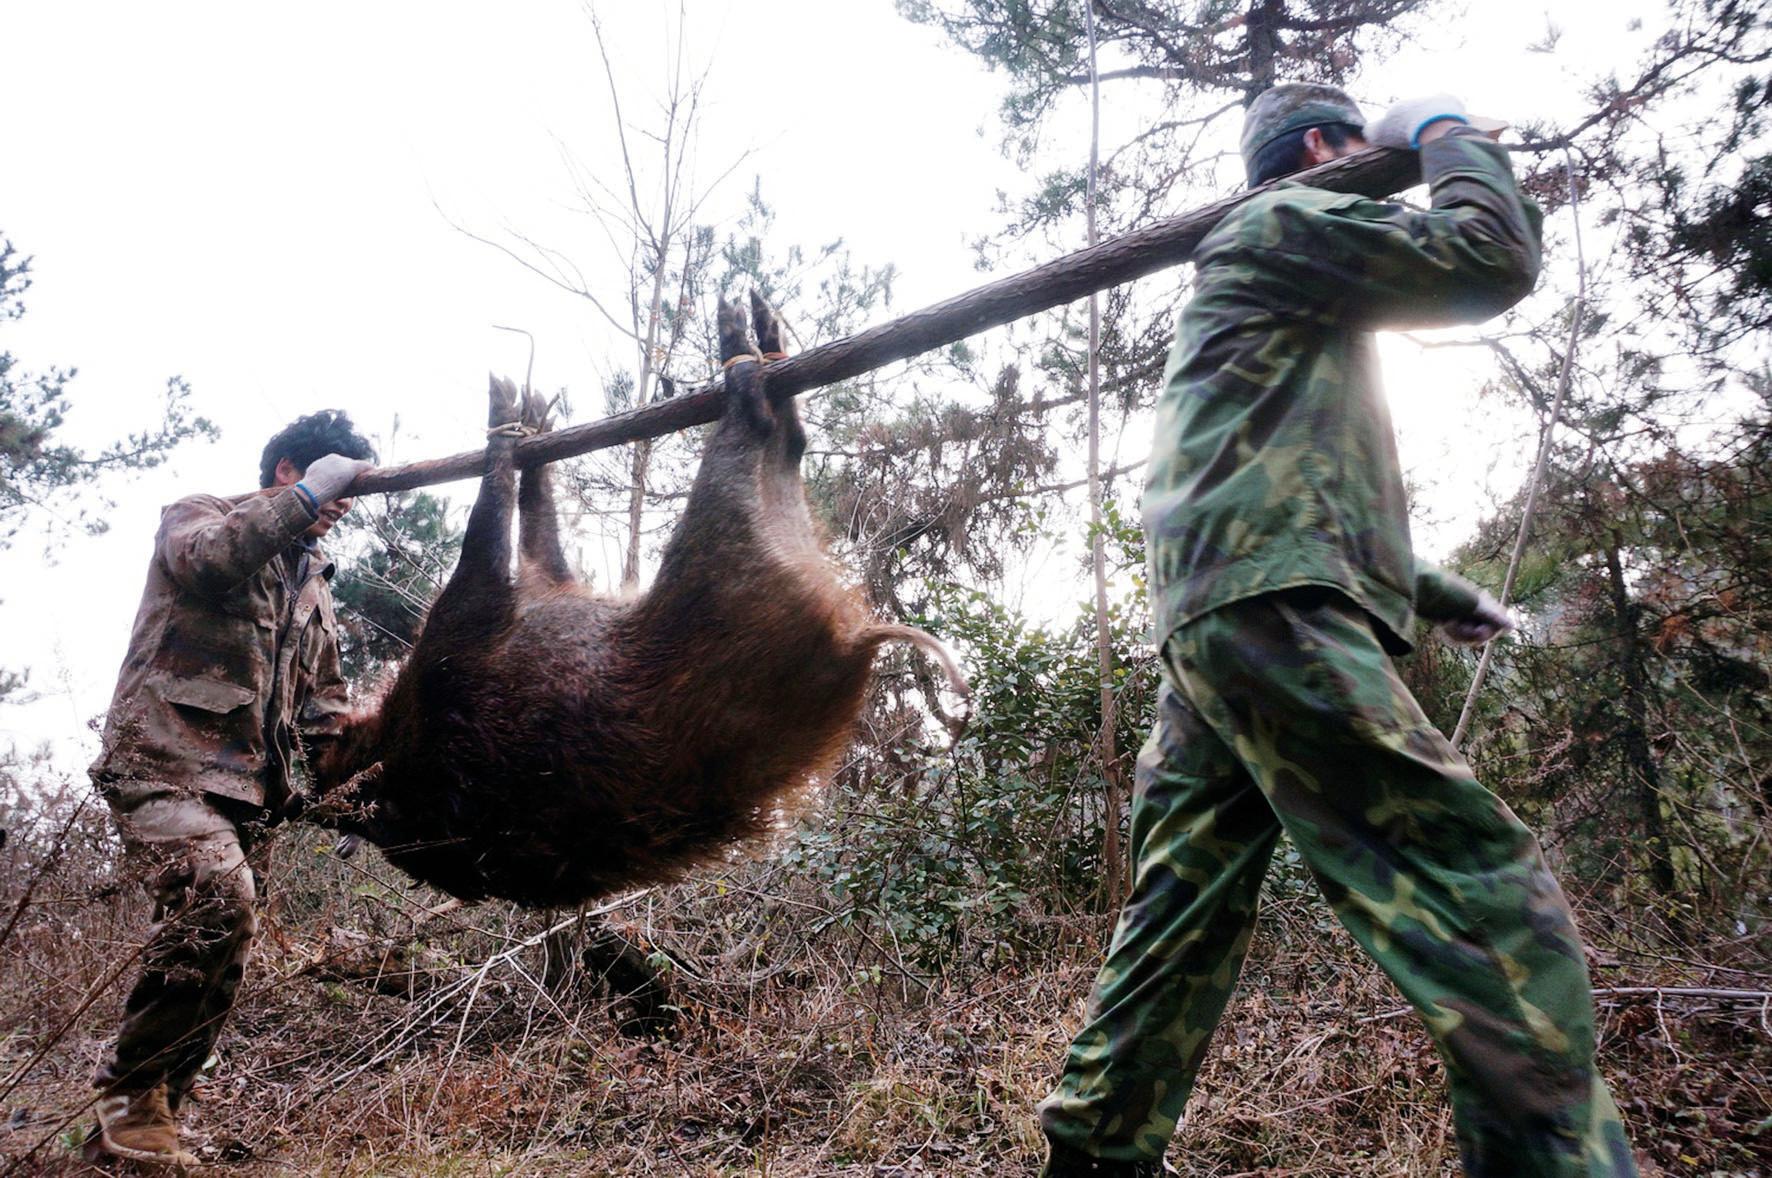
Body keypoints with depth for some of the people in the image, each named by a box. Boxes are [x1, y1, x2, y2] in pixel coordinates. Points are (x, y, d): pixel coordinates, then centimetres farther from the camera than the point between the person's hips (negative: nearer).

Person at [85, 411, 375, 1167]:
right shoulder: (199, 515, 5)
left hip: (241, 790, 8)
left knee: (212, 964, 4)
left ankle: (138, 1122, 15)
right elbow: (205, 558, -22)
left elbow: (321, 699, 25)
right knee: (217, 898, -30)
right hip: (163, 762, -7)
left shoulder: (313, 579, 23)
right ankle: (130, 1096, -14)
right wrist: (304, 498, -19)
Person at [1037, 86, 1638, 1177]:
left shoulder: (1296, 307, 34)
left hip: (1212, 634, 11)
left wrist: (1432, 590, 31)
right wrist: (1449, 135, 15)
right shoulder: (1286, 219, 5)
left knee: (1180, 926, 10)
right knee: (1497, 905, -14)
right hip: (1275, 615, -11)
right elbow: (1493, 260, -3)